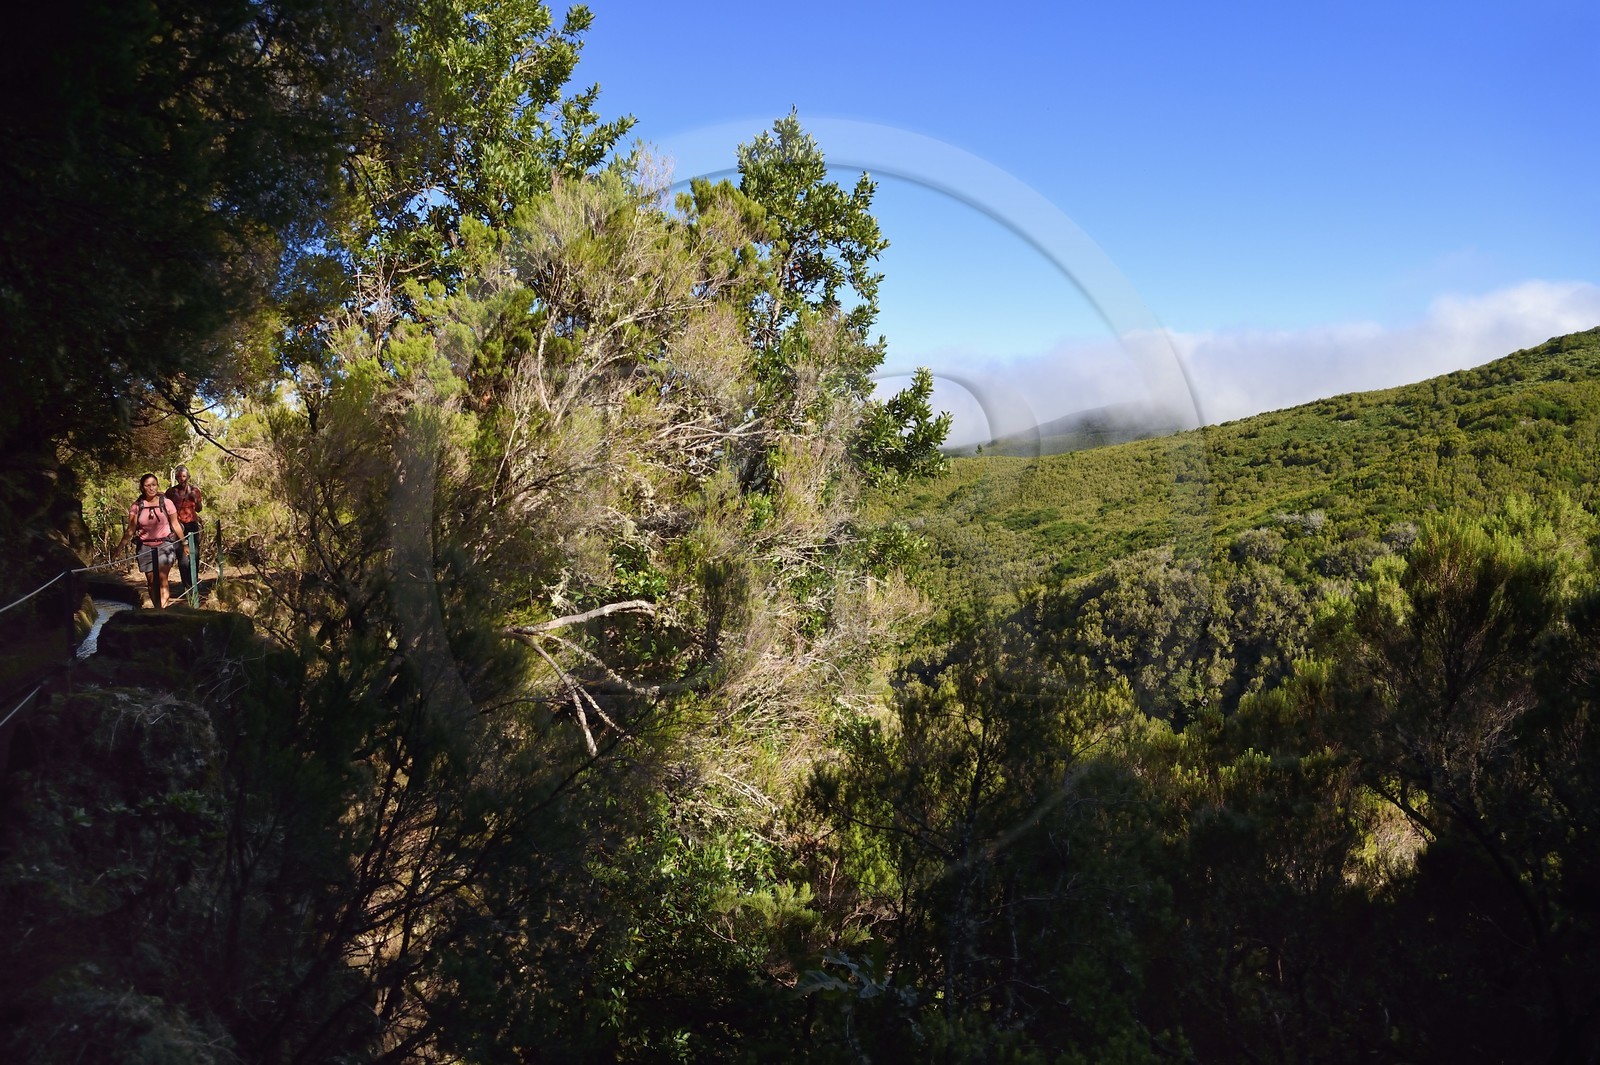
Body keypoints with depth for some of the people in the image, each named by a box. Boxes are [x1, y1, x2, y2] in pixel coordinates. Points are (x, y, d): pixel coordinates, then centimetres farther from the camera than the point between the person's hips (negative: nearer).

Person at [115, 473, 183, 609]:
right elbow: (130, 530, -3)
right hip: (145, 547, 2)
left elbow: (175, 525, 5)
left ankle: (163, 610, -14)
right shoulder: (136, 506, -2)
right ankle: (157, 610, 20)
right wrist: (120, 547, -12)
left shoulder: (166, 503, -4)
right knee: (151, 581, 7)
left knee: (162, 578, -13)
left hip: (164, 545, -2)